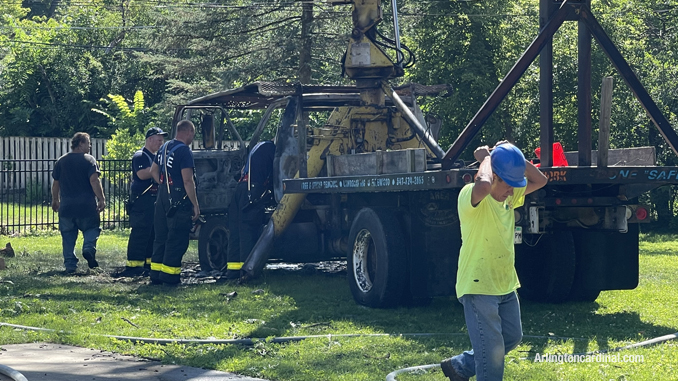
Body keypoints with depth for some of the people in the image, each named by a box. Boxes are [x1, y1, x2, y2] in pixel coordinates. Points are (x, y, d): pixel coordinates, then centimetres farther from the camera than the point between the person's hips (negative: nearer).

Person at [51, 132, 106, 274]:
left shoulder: (61, 161, 8)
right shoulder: (89, 160, -5)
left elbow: (56, 183, 12)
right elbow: (94, 180, -15)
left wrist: (55, 200, 23)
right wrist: (101, 199, -13)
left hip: (66, 206, 3)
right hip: (87, 206, -3)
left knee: (68, 236, 9)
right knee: (91, 229, 12)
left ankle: (70, 265, 5)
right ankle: (89, 248, -17)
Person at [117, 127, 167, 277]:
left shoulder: (156, 157, 22)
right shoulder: (140, 156, -7)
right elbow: (142, 174, -23)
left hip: (154, 200, 9)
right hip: (142, 200, -9)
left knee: (153, 233, 9)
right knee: (139, 233, -12)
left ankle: (148, 263, 15)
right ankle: (133, 265, -13)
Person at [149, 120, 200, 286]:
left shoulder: (165, 147, 13)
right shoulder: (184, 151, -14)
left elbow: (153, 171, 22)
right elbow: (187, 181, -19)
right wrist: (195, 205, -16)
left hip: (163, 196, 8)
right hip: (178, 199, -8)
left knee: (161, 235, 13)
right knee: (177, 238, -3)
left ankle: (156, 273, 16)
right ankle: (169, 275, -3)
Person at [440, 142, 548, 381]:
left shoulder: (509, 197, 7)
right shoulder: (471, 196, -18)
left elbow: (540, 181, 12)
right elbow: (483, 185, -42)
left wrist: (514, 157, -2)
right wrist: (486, 158, -22)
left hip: (506, 285, 9)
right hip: (478, 287, -9)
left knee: (512, 338, 20)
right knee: (492, 352, -8)